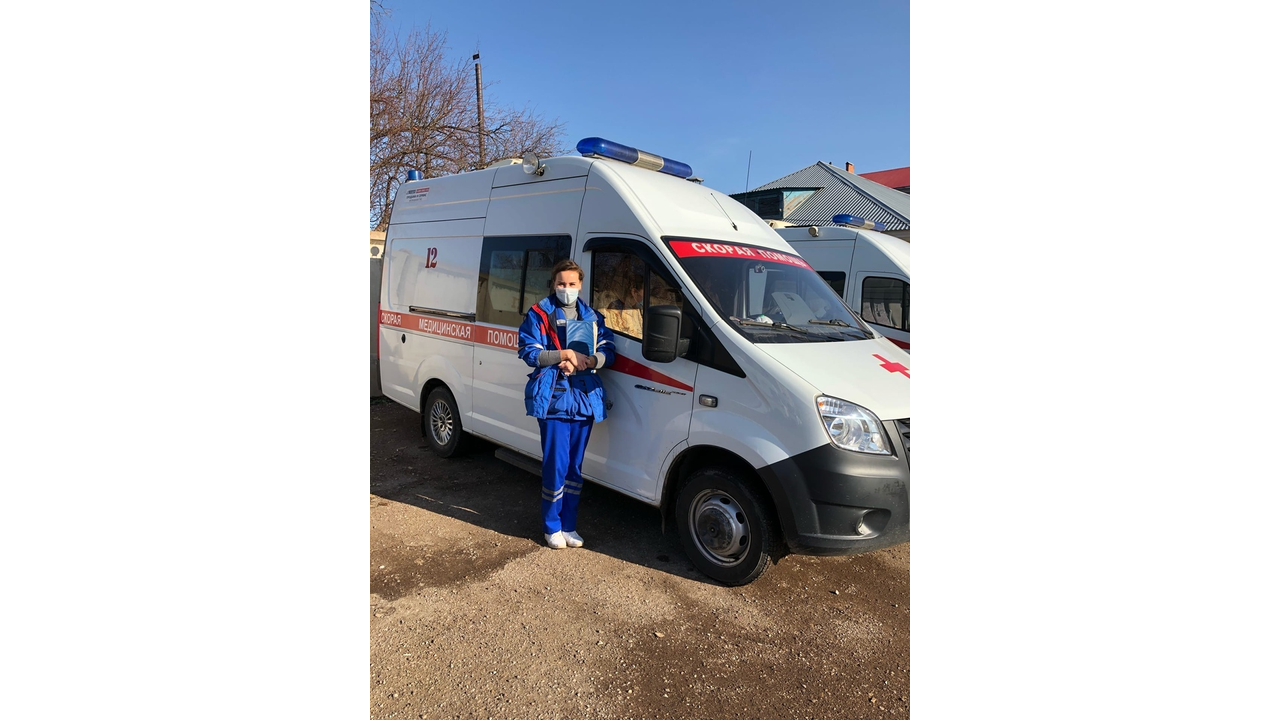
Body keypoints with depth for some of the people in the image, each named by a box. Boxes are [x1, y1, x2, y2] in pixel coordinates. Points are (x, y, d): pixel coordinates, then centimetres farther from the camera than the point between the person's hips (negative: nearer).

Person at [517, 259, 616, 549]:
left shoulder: (592, 317, 13)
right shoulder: (540, 314, 1)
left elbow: (608, 351, 7)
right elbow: (528, 353, -6)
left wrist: (589, 360, -14)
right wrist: (565, 354, -14)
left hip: (585, 397, 4)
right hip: (553, 397, -4)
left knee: (575, 466, 11)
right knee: (556, 465, -4)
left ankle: (569, 526, 23)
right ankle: (552, 527, 15)